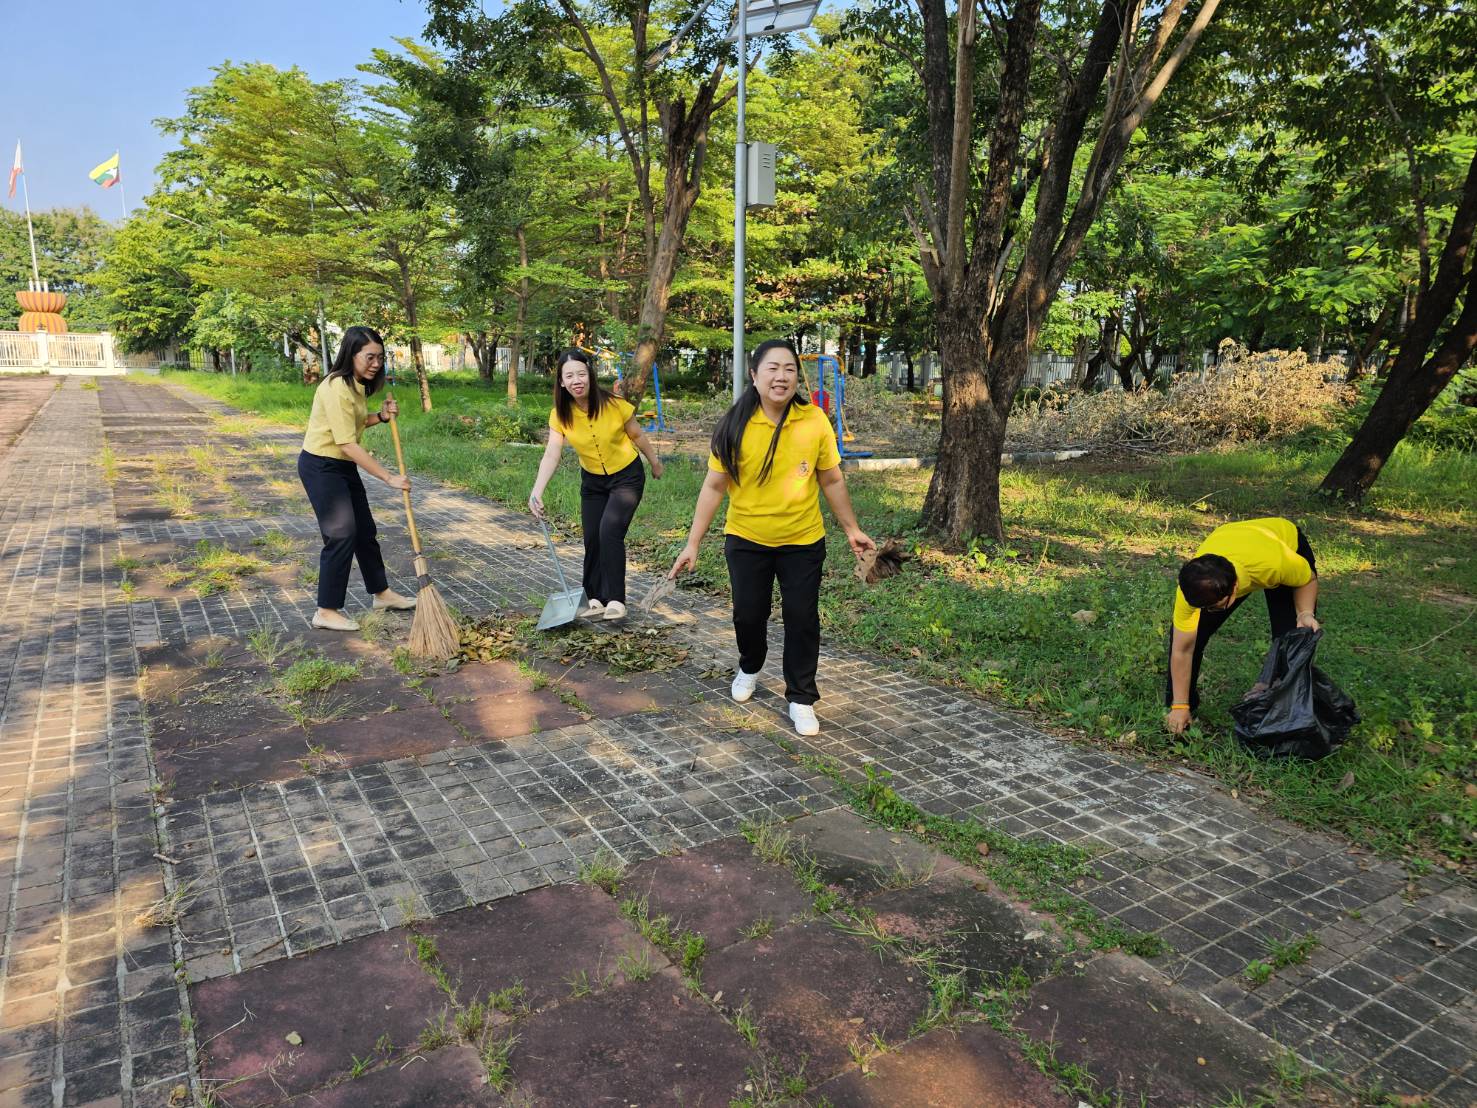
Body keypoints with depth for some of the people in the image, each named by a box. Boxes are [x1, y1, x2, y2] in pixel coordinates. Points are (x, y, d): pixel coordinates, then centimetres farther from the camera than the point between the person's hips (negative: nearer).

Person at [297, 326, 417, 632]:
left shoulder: (357, 385, 5)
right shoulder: (336, 388, -25)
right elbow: (348, 445, -28)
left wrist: (380, 416, -1)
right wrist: (389, 477, -27)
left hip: (344, 467, 10)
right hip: (321, 467, -10)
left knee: (365, 530, 16)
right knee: (341, 534, -10)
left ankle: (382, 593, 30)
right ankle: (326, 612, -1)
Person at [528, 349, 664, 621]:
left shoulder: (614, 404, -23)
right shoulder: (559, 415, -16)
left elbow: (637, 435, -7)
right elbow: (551, 455, -26)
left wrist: (655, 463, 6)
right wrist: (537, 491, -40)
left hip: (627, 476, -4)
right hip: (592, 481, 4)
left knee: (610, 530, -20)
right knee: (592, 538, 3)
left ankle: (616, 600, -11)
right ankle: (596, 599, 20)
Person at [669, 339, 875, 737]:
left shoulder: (815, 421, -9)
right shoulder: (735, 426, -11)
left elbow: (832, 481, 2)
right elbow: (714, 486, -7)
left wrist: (852, 529, 7)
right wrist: (692, 543, -8)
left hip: (803, 541, 0)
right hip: (746, 540, 0)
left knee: (801, 618, 4)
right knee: (748, 614, 12)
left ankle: (801, 698, 21)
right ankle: (749, 667, 43)